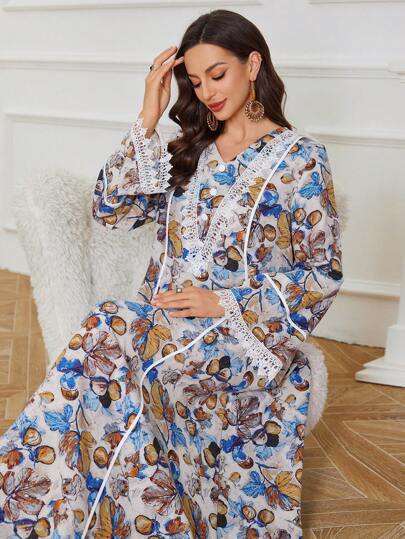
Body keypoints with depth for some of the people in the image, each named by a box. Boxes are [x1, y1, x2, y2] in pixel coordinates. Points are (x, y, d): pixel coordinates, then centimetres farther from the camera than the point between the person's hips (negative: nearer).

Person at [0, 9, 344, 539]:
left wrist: (224, 303, -14)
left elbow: (324, 275, -4)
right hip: (166, 315, 5)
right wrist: (148, 119, -1)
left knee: (110, 338, -32)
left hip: (244, 334, -5)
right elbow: (112, 208, 6)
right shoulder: (189, 147, 14)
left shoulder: (300, 158, -2)